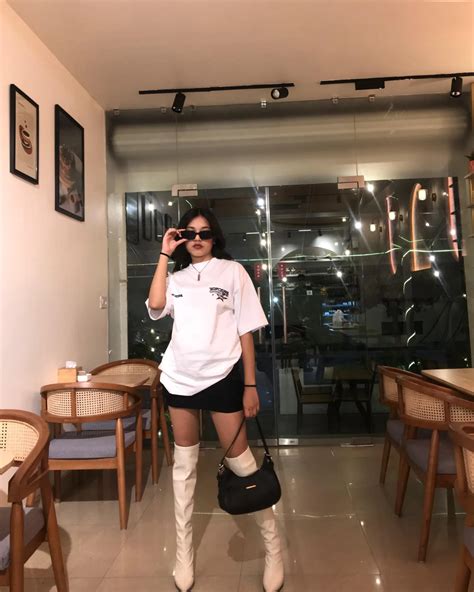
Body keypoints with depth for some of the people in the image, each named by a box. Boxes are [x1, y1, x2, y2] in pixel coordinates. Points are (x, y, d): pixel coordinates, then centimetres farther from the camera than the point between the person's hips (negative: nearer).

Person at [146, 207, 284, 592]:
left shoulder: (232, 271, 1)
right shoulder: (176, 278, 10)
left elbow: (246, 331, -2)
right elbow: (155, 305, -12)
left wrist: (250, 384, -6)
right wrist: (165, 254, -6)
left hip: (221, 377, -3)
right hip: (179, 379, 4)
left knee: (240, 461, 3)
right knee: (184, 466, 12)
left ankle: (272, 544, 24)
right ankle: (184, 552, 28)